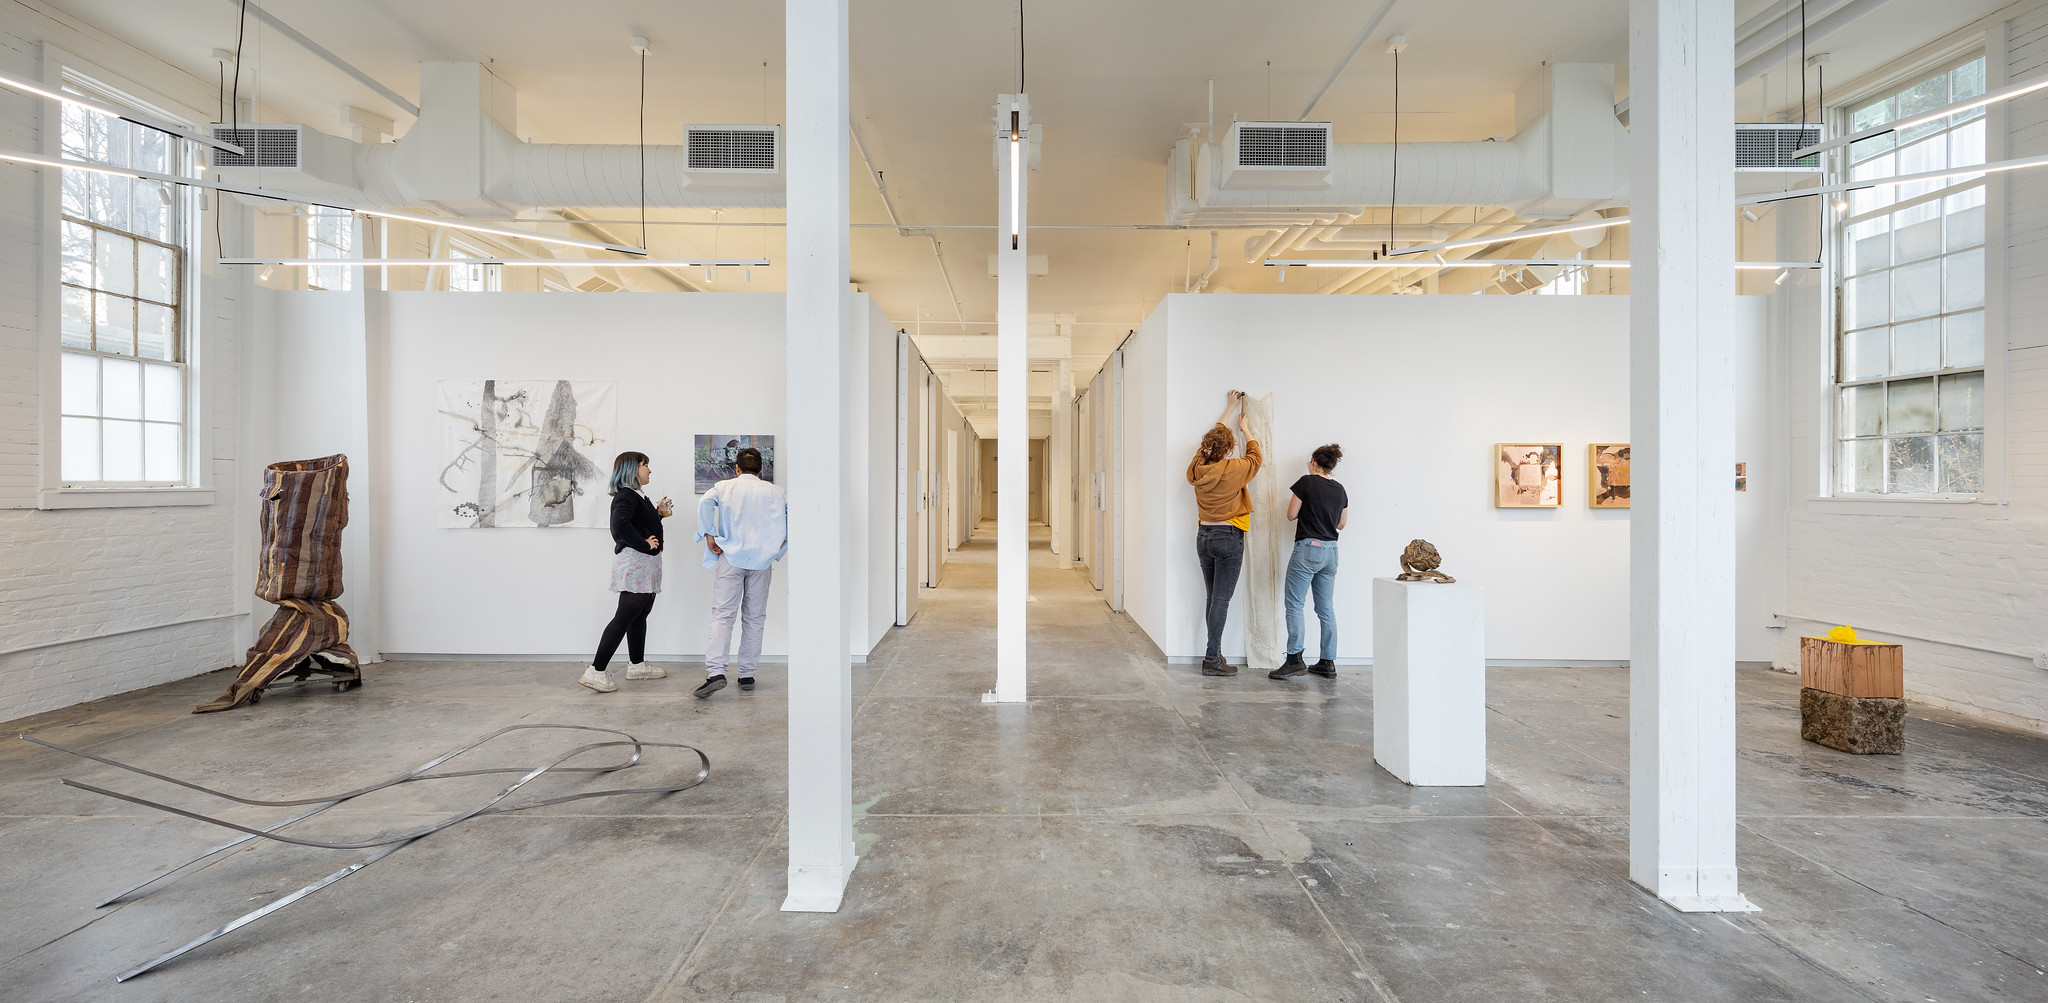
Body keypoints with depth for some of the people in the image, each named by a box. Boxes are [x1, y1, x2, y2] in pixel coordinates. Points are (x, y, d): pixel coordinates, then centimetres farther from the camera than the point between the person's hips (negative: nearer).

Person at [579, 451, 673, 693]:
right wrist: (644, 544, -23)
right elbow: (620, 524, -30)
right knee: (625, 616, -10)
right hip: (634, 562, -11)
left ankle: (637, 665, 27)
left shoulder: (637, 496, 19)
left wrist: (659, 514, 16)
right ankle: (597, 670, -9)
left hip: (645, 563, 11)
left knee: (640, 614, 16)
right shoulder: (625, 496, -13)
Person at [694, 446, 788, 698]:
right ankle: (747, 675, 12)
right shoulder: (774, 491, 9)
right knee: (754, 618, 8)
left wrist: (708, 535, -6)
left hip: (730, 557, -1)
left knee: (722, 614, -4)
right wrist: (780, 544, 5)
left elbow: (705, 503, -14)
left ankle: (716, 672, -19)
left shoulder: (723, 487, 6)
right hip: (761, 560, 2)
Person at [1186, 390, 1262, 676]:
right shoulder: (1233, 470, -15)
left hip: (1204, 535, 7)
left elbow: (1213, 437, 18)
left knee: (1213, 598, 14)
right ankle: (1212, 659, -4)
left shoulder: (1198, 467, 0)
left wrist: (1229, 408, 29)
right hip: (1228, 538, -7)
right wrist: (1245, 429, 22)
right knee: (1221, 600, -4)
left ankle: (1215, 654, 20)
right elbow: (1256, 457, 7)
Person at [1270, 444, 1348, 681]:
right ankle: (1328, 663, 11)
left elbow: (1291, 515, -3)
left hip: (1308, 548, -6)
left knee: (1294, 604, -3)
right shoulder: (1339, 489, 11)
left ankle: (1295, 659, -9)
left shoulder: (1306, 482, -7)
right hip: (1331, 551, 6)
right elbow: (1341, 523, 19)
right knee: (1326, 608, 9)